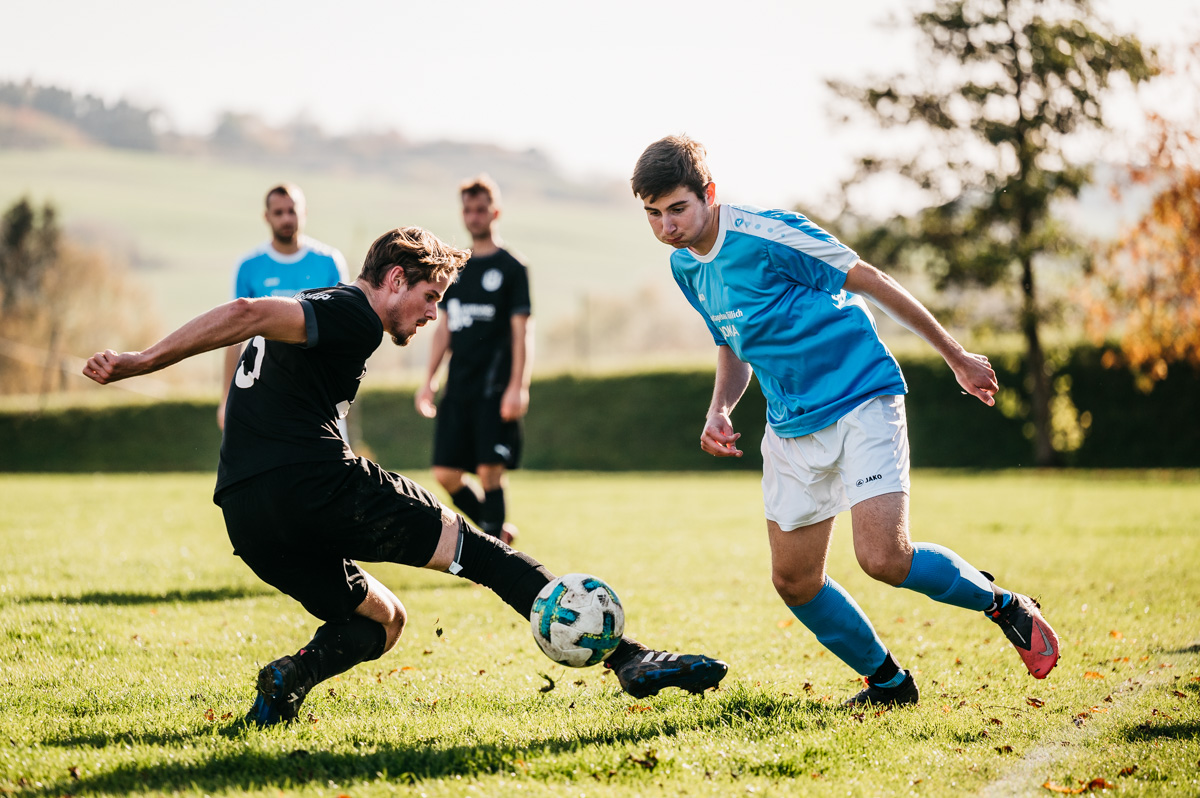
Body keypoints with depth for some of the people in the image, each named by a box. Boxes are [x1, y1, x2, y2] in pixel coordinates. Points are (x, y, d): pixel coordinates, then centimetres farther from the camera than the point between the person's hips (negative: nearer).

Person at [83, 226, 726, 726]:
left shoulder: (315, 311, 28)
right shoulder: (353, 314, -3)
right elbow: (248, 315, -14)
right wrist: (140, 362, -18)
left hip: (245, 519, 9)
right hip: (311, 484, -9)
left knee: (379, 619, 20)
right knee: (477, 549, -3)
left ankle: (287, 681, -10)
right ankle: (631, 658, -9)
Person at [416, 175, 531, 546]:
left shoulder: (511, 268, -2)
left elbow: (522, 330, -7)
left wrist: (518, 386, -15)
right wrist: (429, 380, 14)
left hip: (494, 386, -6)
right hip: (459, 386, 6)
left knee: (489, 470, -10)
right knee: (446, 472, 2)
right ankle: (499, 531, 20)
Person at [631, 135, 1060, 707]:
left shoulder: (764, 234, -18)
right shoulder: (684, 265, 6)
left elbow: (872, 283, -11)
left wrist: (956, 357, -4)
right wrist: (719, 408, 1)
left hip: (862, 399, -7)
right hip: (791, 426, 7)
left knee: (884, 558, -21)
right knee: (794, 580, 2)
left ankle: (1005, 606, 4)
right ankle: (888, 682, 22)